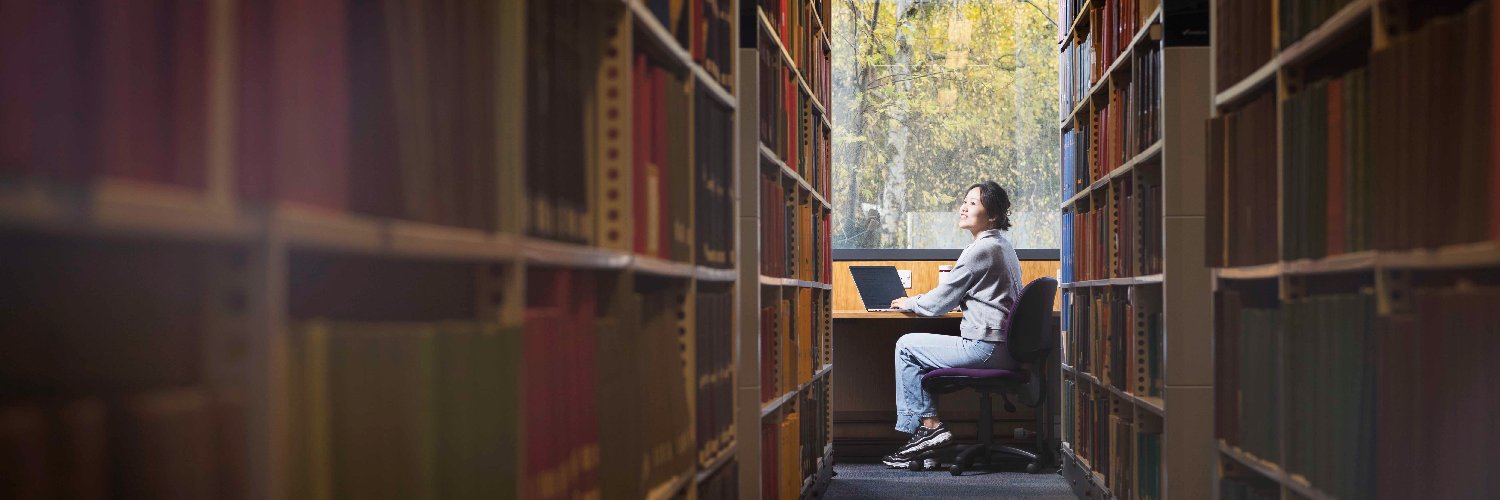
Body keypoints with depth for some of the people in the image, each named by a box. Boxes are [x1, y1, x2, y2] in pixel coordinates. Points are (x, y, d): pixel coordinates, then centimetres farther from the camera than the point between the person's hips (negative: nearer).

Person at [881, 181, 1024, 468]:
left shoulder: (980, 250, -14)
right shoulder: (1003, 246, 16)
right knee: (919, 348, 20)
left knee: (906, 346, 2)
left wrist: (909, 303, 9)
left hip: (985, 347, -10)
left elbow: (940, 303, -10)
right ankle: (928, 427, 15)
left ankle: (929, 425, 3)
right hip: (1005, 346, 10)